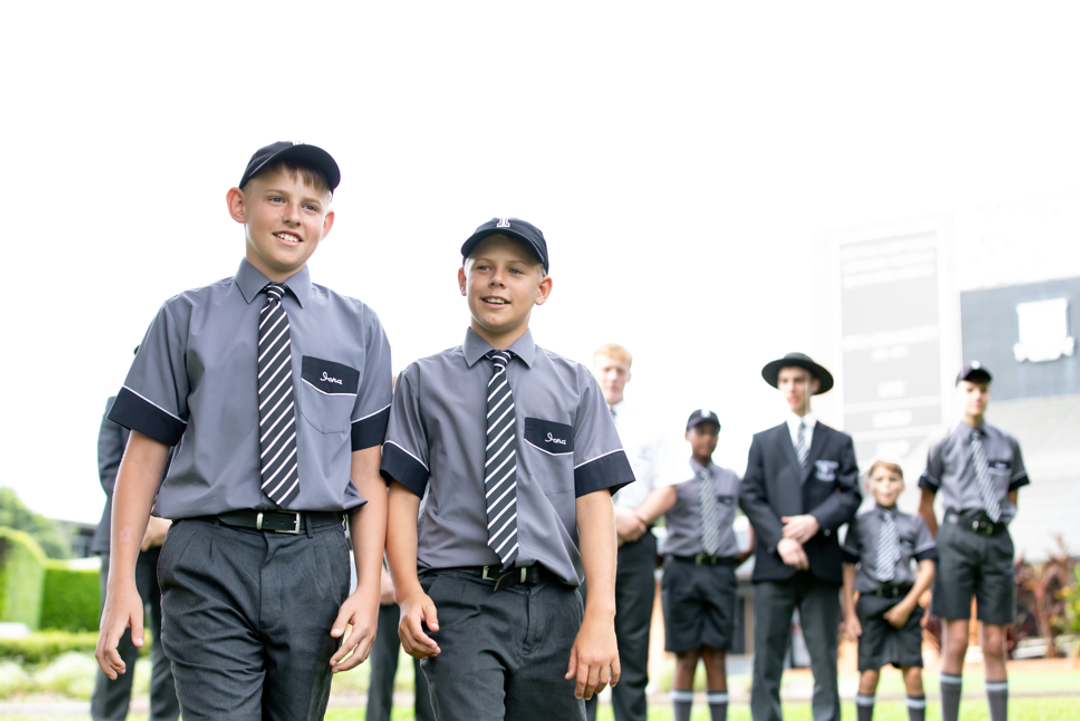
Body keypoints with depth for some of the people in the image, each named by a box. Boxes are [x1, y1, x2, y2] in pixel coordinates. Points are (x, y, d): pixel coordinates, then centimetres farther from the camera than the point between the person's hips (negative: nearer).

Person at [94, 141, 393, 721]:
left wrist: (369, 588, -3)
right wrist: (122, 582, -3)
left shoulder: (358, 329, 12)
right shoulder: (186, 319, 8)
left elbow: (367, 471, 6)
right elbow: (144, 455, 5)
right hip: (209, 562, -2)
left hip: (315, 562, 2)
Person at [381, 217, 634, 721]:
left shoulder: (575, 385, 10)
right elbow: (402, 492, 5)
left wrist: (600, 615, -10)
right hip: (458, 602, -2)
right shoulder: (422, 381, 10)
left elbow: (594, 499, 2)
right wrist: (408, 593, -10)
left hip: (552, 605, 2)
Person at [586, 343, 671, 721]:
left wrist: (638, 519, -10)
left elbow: (665, 487, 8)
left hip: (636, 546, 2)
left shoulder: (647, 425, 14)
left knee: (634, 645, 2)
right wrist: (609, 515, -14)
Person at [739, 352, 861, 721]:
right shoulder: (763, 441, 15)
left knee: (824, 658, -1)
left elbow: (850, 495, 5)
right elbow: (750, 497, 6)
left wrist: (817, 521, -13)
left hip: (822, 562, 0)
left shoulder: (839, 442, 14)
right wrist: (780, 540, -9)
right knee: (766, 657, -4)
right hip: (774, 564, 0)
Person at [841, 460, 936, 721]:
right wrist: (850, 613, 0)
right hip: (871, 602, -1)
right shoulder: (860, 523, 7)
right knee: (869, 673, -3)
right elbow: (849, 570, 6)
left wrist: (908, 605, -5)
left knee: (913, 672, -5)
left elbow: (927, 568, 5)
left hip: (905, 603, 1)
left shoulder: (914, 523, 9)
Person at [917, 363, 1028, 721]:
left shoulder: (1008, 444, 12)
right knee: (956, 641, -7)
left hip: (998, 541, 2)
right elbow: (925, 506, 11)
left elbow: (1012, 499, 19)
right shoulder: (943, 446, 6)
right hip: (957, 537, -2)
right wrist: (944, 544, 8)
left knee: (994, 644, 4)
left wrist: (998, 530, 10)